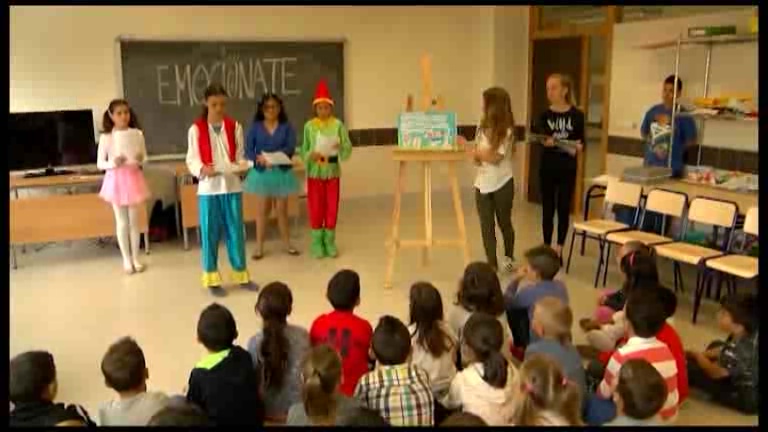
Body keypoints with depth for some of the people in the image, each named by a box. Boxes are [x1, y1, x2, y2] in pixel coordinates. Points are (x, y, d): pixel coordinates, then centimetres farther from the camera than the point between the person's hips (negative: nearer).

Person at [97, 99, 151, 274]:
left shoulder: (137, 134, -1)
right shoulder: (105, 137, -6)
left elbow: (144, 158, 6)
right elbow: (100, 163, -2)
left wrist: (140, 159, -16)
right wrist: (113, 163, -20)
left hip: (134, 178, 1)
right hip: (116, 180, -1)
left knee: (134, 221, 9)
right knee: (122, 222, 6)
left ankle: (135, 258, 20)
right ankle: (126, 260, 17)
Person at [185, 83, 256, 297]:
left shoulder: (234, 127, 5)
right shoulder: (196, 129, -3)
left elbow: (241, 157, 7)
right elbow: (192, 159, -3)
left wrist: (240, 165, -15)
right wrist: (203, 169, -23)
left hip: (232, 185, 2)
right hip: (208, 188, -2)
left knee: (235, 231, 8)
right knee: (210, 233, 4)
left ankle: (241, 275, 22)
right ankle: (212, 279, 16)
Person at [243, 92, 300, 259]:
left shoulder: (286, 127, -1)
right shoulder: (255, 127, 0)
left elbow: (291, 148, -13)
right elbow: (248, 150, -7)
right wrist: (259, 158, -28)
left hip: (282, 172, 0)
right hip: (261, 172, 0)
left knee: (282, 209, 10)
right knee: (262, 209, 7)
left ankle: (287, 243, 22)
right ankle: (259, 246, 14)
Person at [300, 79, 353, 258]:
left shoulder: (338, 125, -3)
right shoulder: (309, 126, -1)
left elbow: (348, 149, -7)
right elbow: (303, 150, 0)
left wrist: (340, 147, -29)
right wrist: (311, 155, -22)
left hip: (333, 172, 0)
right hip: (314, 172, 0)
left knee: (332, 208, 7)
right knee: (316, 208, 4)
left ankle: (330, 242, 19)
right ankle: (317, 243, 15)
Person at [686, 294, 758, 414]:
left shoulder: (736, 351, -37)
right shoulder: (753, 333, -14)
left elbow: (715, 373, -16)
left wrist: (698, 356, 1)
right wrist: (704, 354, 3)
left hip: (747, 399, -8)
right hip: (753, 383, 9)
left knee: (690, 369, -12)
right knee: (715, 345, 20)